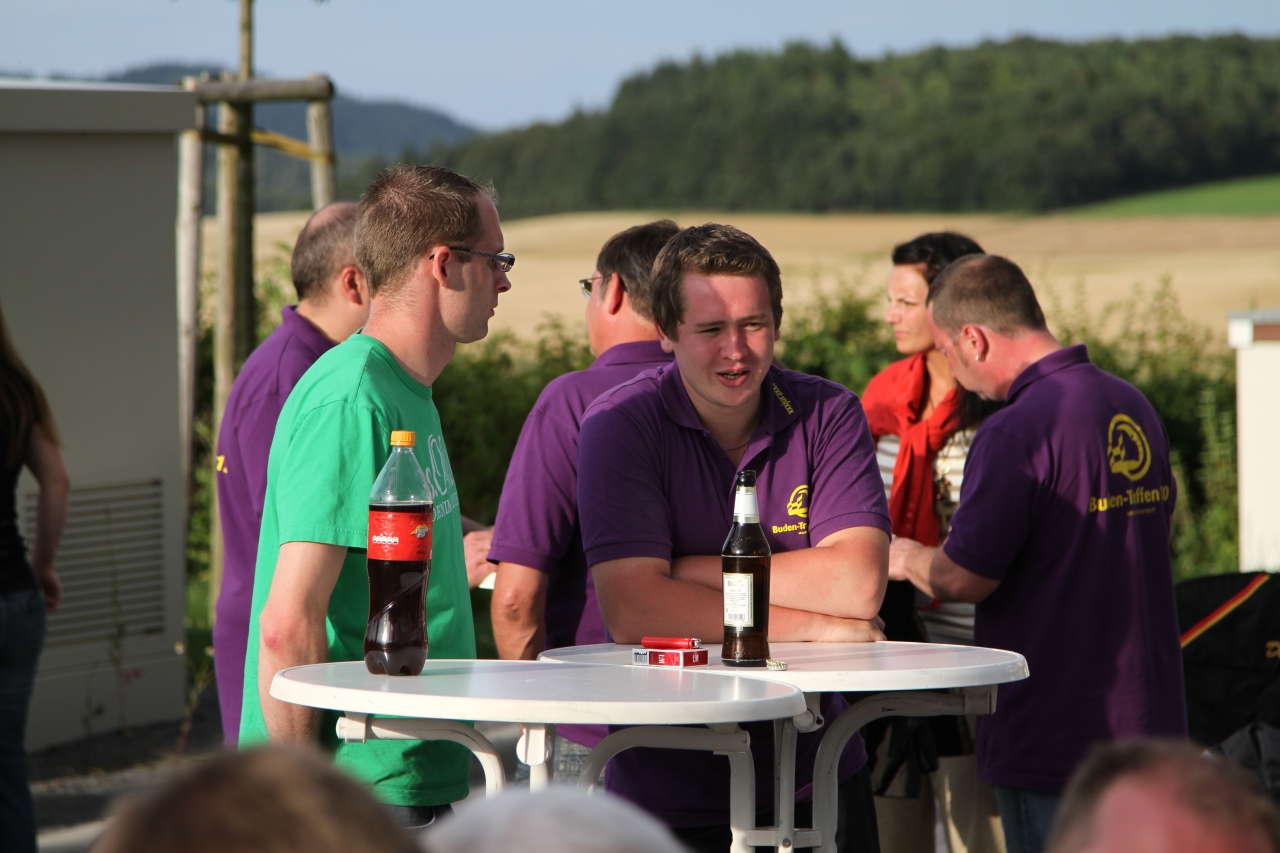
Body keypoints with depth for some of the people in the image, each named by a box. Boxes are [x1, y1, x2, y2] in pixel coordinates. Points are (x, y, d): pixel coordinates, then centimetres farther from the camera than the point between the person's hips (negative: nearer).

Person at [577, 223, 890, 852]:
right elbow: (632, 611, -20)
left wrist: (692, 572, -16)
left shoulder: (826, 415, -2)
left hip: (816, 776, 2)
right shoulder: (620, 424, -9)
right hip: (667, 787, -2)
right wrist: (813, 627, -17)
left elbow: (857, 585, -15)